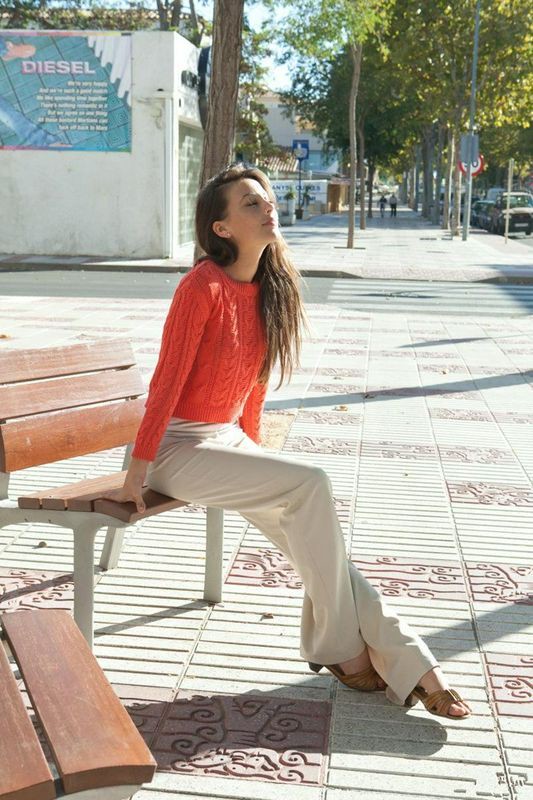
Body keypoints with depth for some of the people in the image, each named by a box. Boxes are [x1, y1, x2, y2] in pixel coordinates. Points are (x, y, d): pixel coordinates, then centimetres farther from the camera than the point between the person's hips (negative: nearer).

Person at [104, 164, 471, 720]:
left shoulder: (267, 288, 6)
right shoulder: (203, 286, -18)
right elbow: (166, 383, -18)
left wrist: (252, 453, 19)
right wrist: (136, 474, -16)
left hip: (227, 441, 7)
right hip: (179, 447, -7)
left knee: (310, 538, -10)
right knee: (311, 486, -23)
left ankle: (406, 664, -7)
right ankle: (342, 648, -9)